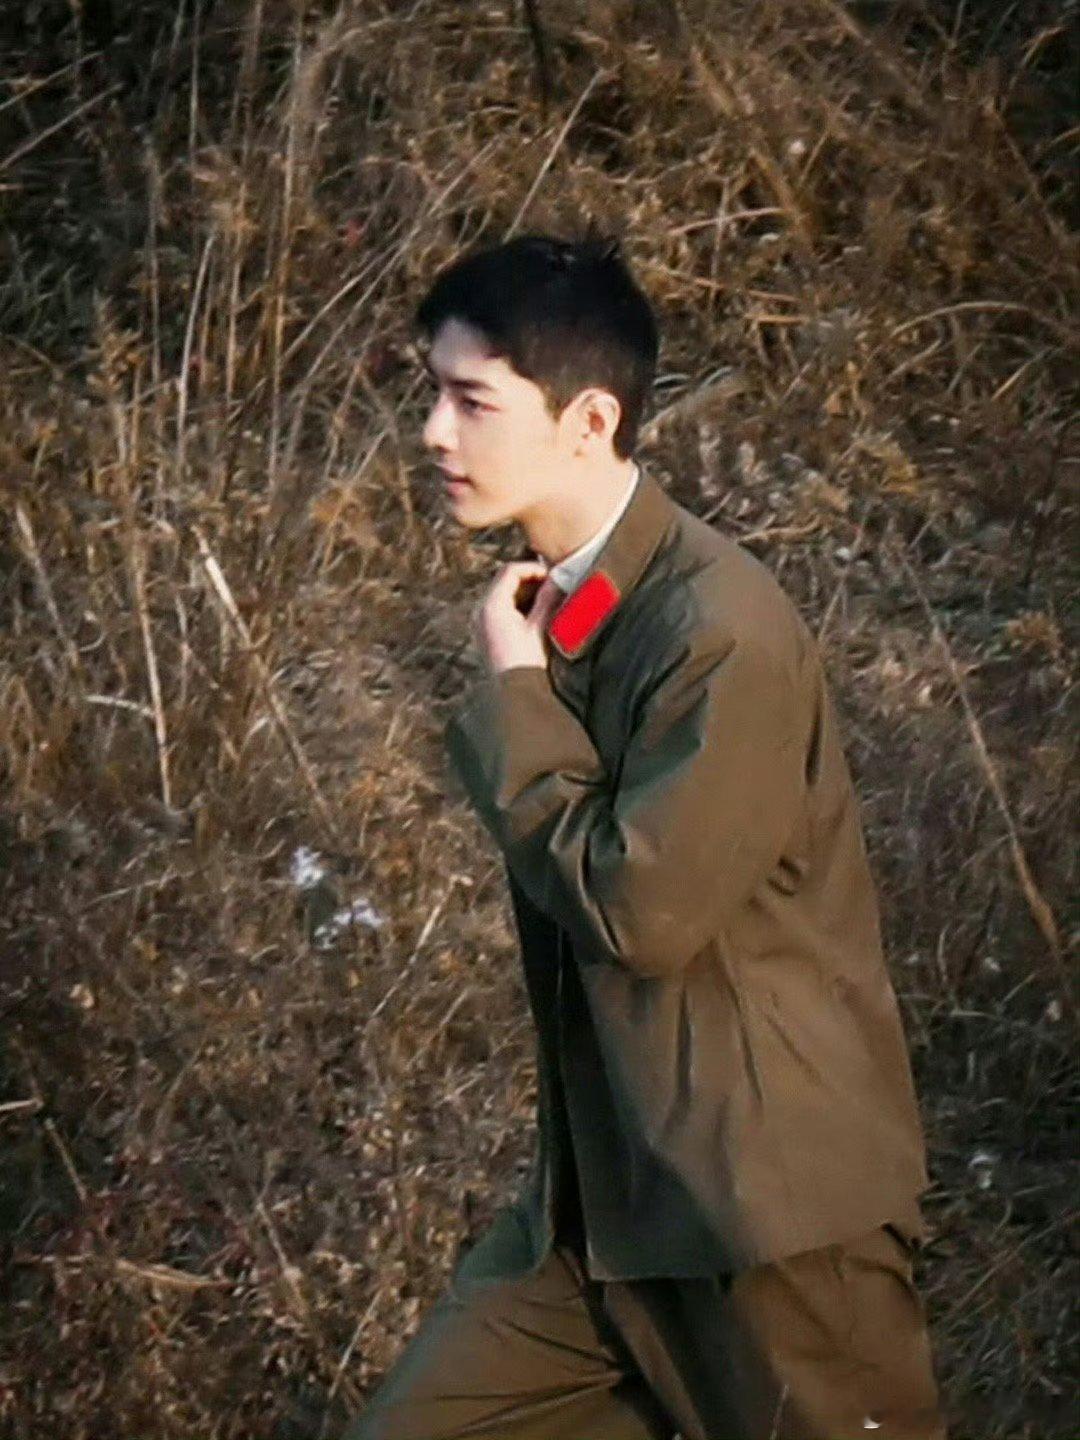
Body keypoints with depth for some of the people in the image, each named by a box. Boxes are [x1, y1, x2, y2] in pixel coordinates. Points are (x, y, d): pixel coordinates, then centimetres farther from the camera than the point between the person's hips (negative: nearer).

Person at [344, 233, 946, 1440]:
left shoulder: (724, 633, -20)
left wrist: (513, 696, -16)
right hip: (595, 1200, 8)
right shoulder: (551, 605, 7)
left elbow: (639, 909, -24)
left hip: (763, 1201, -8)